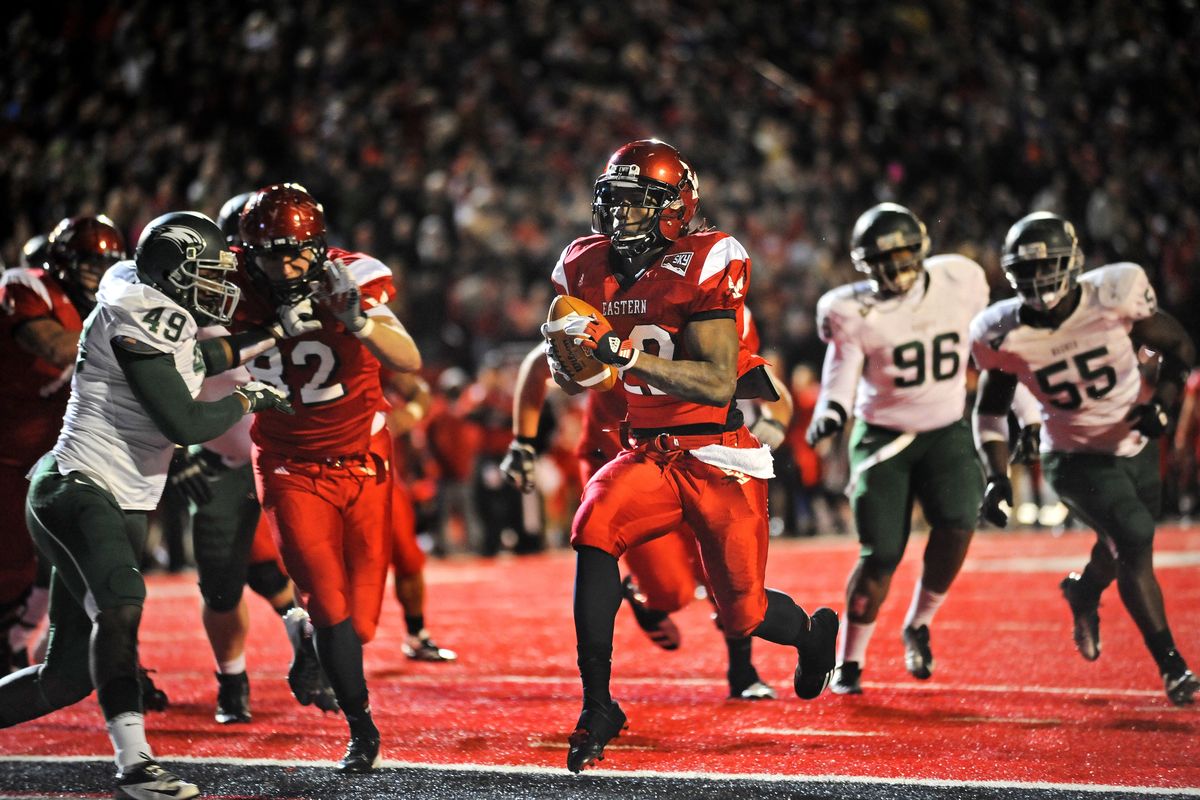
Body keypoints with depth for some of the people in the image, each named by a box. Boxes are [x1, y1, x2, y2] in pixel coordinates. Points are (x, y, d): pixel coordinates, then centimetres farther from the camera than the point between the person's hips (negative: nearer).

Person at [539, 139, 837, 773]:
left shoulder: (705, 264, -17)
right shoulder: (590, 268, 2)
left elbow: (719, 384, -25)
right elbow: (573, 369, 17)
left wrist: (626, 354, -34)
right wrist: (570, 358, -8)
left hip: (721, 457, -4)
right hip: (648, 453, 4)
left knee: (743, 613, 2)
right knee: (594, 528, -26)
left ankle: (813, 632, 41)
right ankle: (597, 707, -18)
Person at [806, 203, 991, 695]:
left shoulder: (960, 282, -4)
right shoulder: (855, 313, -12)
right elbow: (841, 375, -18)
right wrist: (830, 414, -40)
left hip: (947, 431, 2)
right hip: (882, 436, -2)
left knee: (957, 523, -23)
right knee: (881, 556, -8)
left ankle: (918, 626, 2)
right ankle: (849, 662, 13)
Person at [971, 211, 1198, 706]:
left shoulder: (1115, 295, -20)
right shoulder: (1004, 335, -16)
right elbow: (990, 410, 0)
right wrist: (997, 478, -11)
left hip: (1136, 446, 2)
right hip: (1076, 459, -2)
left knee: (1123, 549, 17)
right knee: (1134, 542, -20)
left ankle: (1083, 593, 54)